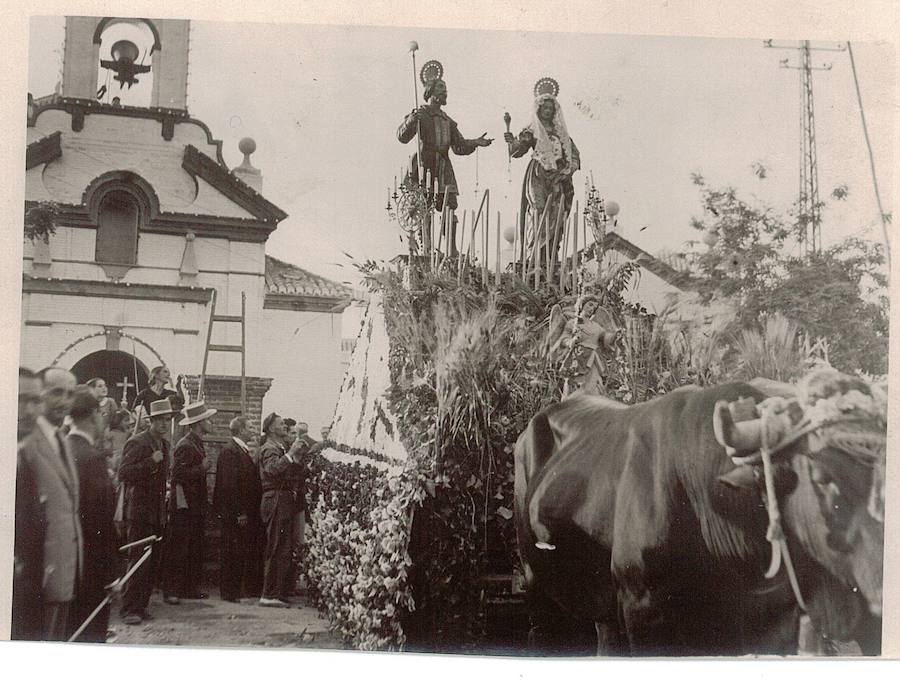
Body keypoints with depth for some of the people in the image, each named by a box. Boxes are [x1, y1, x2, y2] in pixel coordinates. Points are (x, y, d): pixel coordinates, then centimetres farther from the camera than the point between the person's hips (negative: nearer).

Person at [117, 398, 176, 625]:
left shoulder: (164, 444, 16)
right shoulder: (137, 443, -10)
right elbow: (123, 474, -21)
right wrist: (151, 461, -24)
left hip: (157, 513, 8)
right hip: (139, 512, -8)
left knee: (153, 563, 8)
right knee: (140, 561, -10)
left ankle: (140, 606, 15)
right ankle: (129, 609, -5)